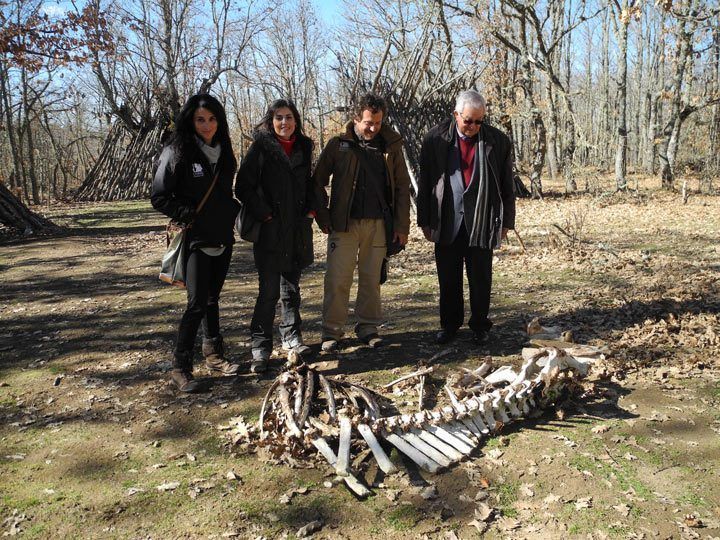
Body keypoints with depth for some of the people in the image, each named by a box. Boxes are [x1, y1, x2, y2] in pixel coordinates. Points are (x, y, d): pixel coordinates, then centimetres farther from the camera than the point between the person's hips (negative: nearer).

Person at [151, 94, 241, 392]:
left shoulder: (222, 152, 10)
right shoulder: (177, 153, -9)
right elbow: (159, 198, -9)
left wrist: (233, 211, 3)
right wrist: (189, 215, -16)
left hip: (222, 240, 6)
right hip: (196, 241, -6)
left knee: (211, 299, 15)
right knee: (197, 303, -7)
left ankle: (214, 355, 27)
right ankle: (180, 368, 4)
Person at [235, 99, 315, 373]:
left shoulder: (304, 147, 11)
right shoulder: (261, 147, -5)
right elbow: (243, 187, -8)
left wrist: (310, 210, 7)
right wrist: (264, 214, -13)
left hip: (298, 229, 5)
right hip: (270, 230, -5)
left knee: (291, 286, 15)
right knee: (269, 291, -6)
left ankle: (291, 335, 28)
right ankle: (261, 347, 3)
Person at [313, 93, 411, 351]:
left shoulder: (391, 146, 6)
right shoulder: (339, 144, 1)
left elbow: (402, 188, 7)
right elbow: (318, 182, 5)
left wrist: (402, 225, 2)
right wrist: (323, 217, -1)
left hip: (378, 224, 2)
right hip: (344, 223, -1)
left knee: (371, 279, 8)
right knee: (337, 279, -2)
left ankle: (368, 327, 20)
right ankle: (332, 331, 9)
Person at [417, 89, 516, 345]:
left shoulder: (498, 141, 1)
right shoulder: (435, 139, 0)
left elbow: (507, 185, 6)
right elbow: (425, 183, 5)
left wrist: (506, 221, 5)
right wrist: (425, 220, 4)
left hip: (481, 223, 0)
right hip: (446, 223, 1)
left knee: (481, 278, 7)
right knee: (448, 278, 10)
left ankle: (480, 325, 23)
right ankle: (449, 324, 26)